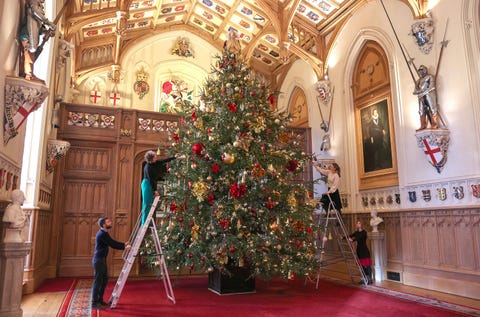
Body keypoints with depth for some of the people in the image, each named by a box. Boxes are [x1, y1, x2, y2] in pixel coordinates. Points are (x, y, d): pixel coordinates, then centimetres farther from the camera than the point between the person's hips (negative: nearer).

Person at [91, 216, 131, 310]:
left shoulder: (104, 233, 13)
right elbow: (112, 245, -19)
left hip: (102, 260, 10)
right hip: (99, 260, -10)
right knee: (98, 281, -4)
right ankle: (94, 303, 3)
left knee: (104, 280, 15)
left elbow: (113, 242, 19)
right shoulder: (102, 234, -19)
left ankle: (100, 300, 25)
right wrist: (124, 248, -12)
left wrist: (124, 244, 14)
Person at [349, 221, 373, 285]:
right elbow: (350, 236, 2)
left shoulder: (364, 232, -12)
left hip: (364, 250, -7)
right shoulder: (356, 232, 9)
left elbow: (359, 237, -27)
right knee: (361, 265, 10)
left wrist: (352, 240, -41)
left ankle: (370, 279, 3)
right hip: (359, 250, 7)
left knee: (367, 265, -4)